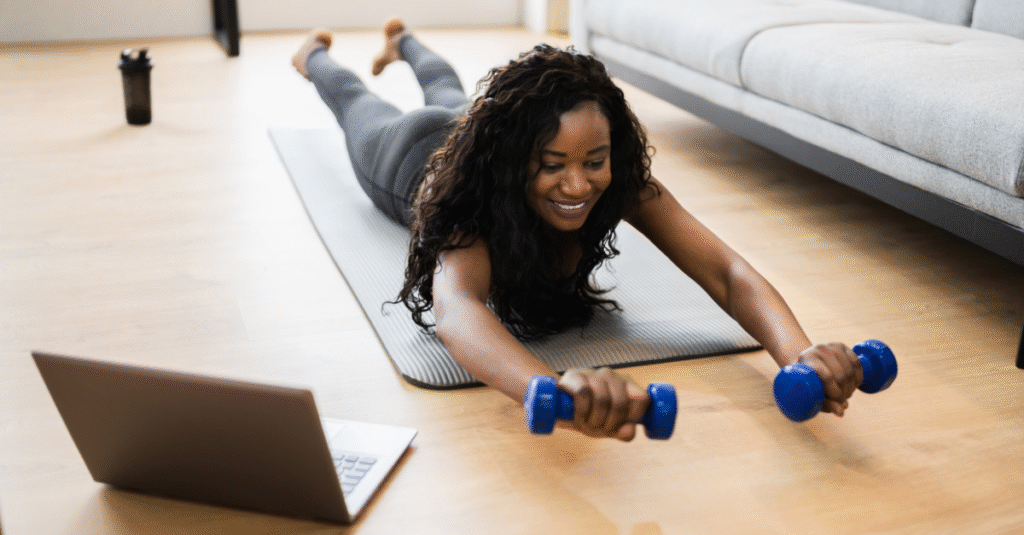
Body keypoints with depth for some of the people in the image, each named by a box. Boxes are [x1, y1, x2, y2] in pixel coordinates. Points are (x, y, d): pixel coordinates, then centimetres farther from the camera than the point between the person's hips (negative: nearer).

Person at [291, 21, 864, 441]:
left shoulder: (626, 185, -47)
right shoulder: (473, 200, -56)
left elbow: (726, 272, -55)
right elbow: (456, 310, -77)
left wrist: (799, 353, -77)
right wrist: (553, 389, -99)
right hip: (411, 157, -3)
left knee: (448, 92, 39)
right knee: (356, 102, 32)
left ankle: (403, 42, 70)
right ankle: (315, 53, 64)